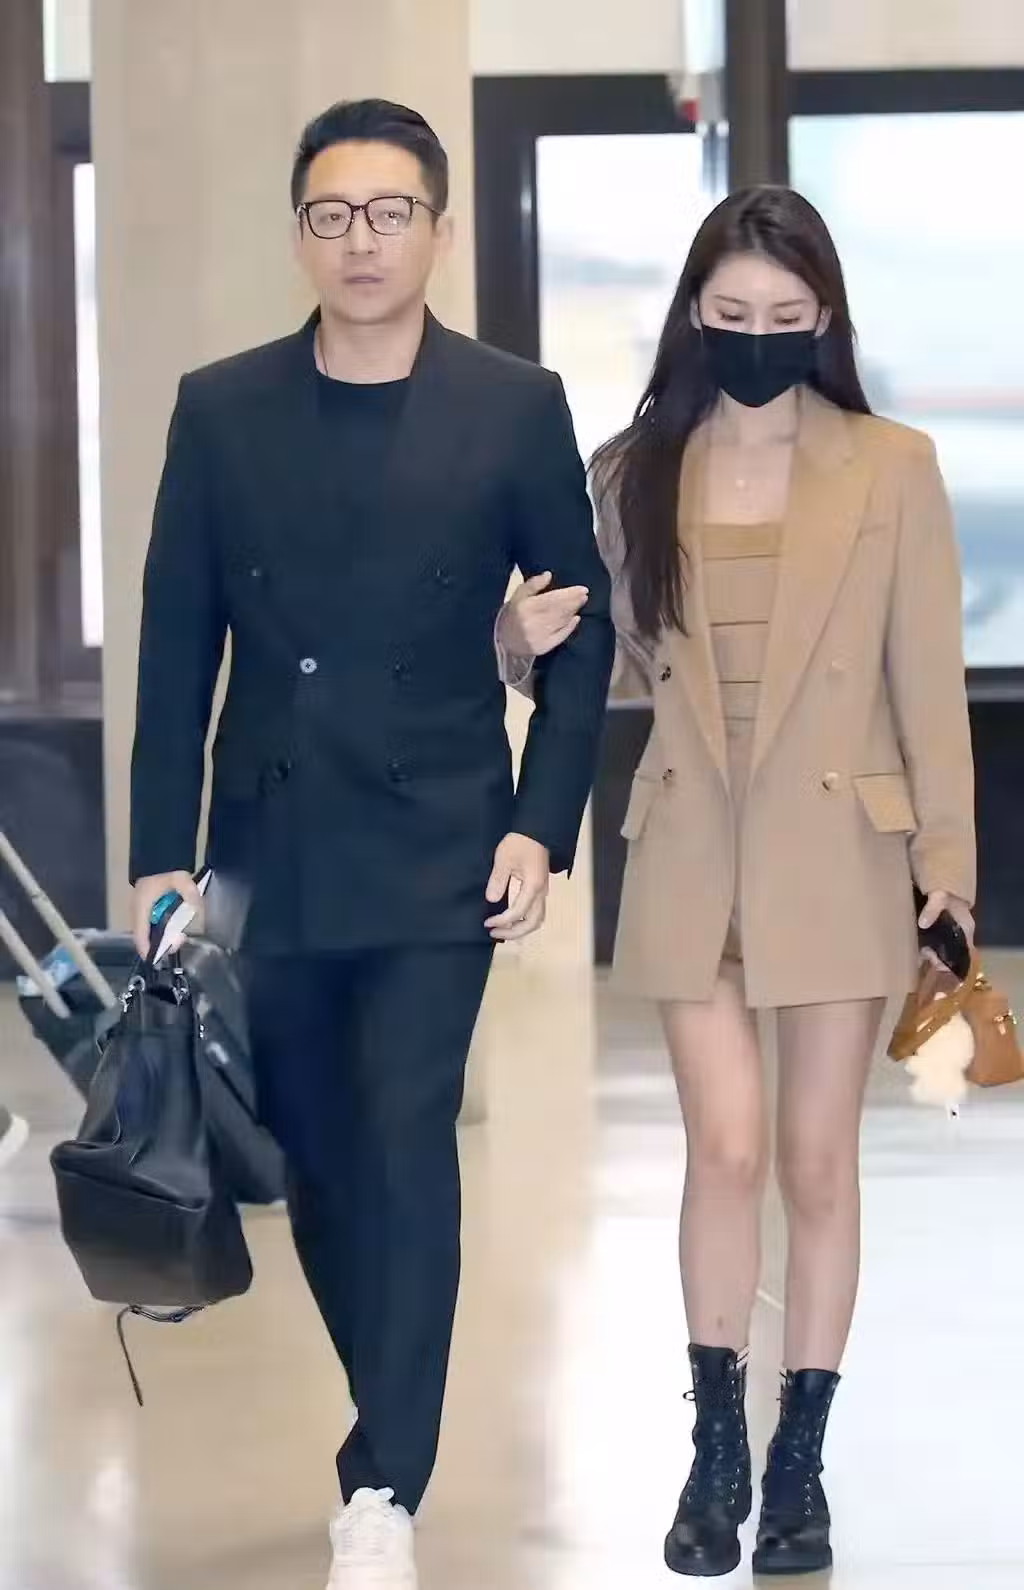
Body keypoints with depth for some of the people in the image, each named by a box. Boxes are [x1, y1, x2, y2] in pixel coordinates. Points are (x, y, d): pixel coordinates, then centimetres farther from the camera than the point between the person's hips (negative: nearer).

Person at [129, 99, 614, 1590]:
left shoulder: (516, 407, -1)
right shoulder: (221, 408, 3)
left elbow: (581, 626, 4)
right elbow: (176, 645, 5)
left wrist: (540, 825, -5)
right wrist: (159, 853, 1)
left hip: (436, 852, -3)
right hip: (268, 849, 3)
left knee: (408, 1146, -12)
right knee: (316, 1160, 10)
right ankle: (399, 1427, 27)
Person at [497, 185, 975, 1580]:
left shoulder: (893, 469, -4)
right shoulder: (633, 474, 3)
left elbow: (929, 682, -3)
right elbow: (614, 658, 9)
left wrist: (948, 860, -6)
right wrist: (529, 642, -14)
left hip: (840, 851, -1)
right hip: (691, 853, 1)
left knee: (818, 1162, 5)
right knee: (727, 1152, -3)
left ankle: (801, 1464, 16)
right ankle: (717, 1451, 11)